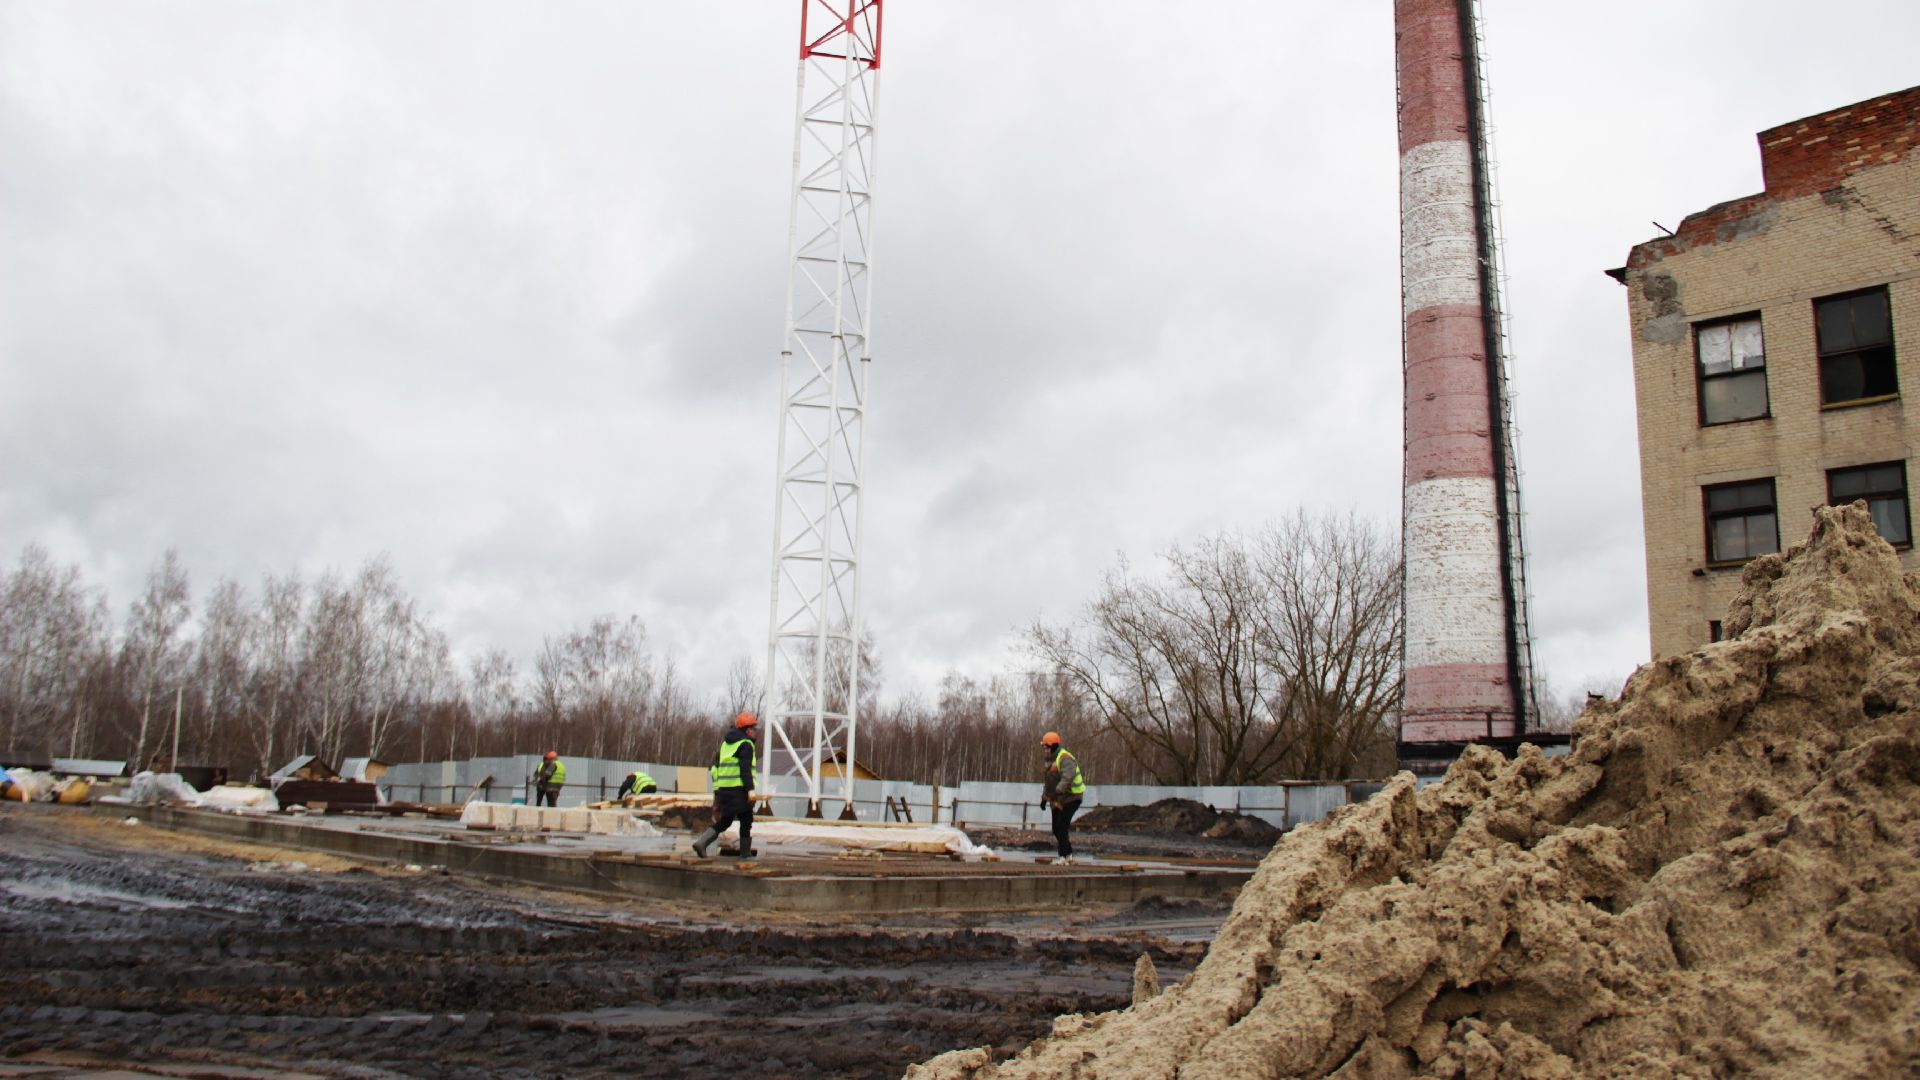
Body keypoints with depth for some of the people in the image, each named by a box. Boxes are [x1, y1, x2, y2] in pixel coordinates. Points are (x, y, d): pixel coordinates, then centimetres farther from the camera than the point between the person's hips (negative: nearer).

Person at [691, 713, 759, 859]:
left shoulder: (726, 743, 19)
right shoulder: (746, 745, -8)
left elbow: (717, 764, 21)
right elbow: (745, 769, -18)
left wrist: (717, 786, 25)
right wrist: (750, 789, -22)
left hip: (723, 787, 8)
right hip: (738, 789, -8)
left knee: (724, 821, 12)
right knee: (746, 820, 6)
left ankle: (701, 842, -5)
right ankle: (745, 852, 10)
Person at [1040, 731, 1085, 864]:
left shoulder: (1065, 758, -18)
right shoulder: (1051, 760, 15)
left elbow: (1067, 777, -34)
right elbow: (1049, 781, 26)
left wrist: (1058, 790, -44)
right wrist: (1044, 797, 24)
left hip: (1071, 798, -10)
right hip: (1058, 799, 10)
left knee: (1061, 827, -14)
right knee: (1057, 828, 8)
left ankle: (1064, 856, -9)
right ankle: (1068, 854, 19)